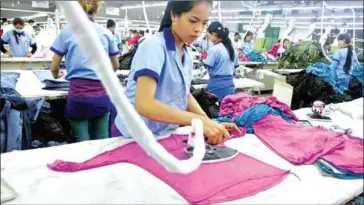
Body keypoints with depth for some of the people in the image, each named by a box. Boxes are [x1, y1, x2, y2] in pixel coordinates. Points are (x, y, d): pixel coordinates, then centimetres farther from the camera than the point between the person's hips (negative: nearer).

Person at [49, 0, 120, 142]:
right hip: (102, 95, 3)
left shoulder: (67, 32, 2)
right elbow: (115, 66, 19)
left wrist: (57, 75, 30)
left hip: (79, 95, -2)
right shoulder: (106, 33, 8)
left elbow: (54, 68, 7)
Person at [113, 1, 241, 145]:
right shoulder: (153, 46, -20)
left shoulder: (186, 56, 3)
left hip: (165, 136, 6)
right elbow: (143, 104, -30)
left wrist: (210, 123, -7)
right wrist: (199, 120, -35)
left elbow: (184, 95, 8)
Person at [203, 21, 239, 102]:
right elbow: (236, 64, 17)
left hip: (217, 85, -7)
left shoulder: (214, 49, -13)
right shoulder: (231, 47, 10)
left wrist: (202, 60, 6)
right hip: (229, 84, 7)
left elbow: (207, 65, -12)